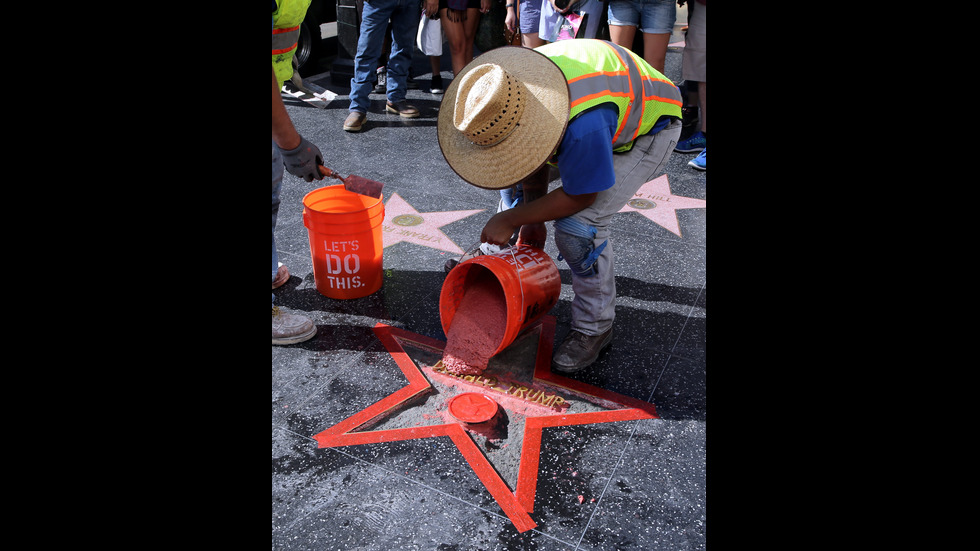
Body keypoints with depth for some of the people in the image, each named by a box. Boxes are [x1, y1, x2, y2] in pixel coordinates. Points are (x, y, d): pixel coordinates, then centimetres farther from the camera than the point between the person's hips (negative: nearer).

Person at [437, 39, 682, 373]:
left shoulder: (584, 124, -45)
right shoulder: (513, 87, -21)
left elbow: (580, 196, -29)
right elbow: (533, 155, -5)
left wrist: (511, 219, -21)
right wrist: (532, 218, -3)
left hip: (650, 127, -8)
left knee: (579, 224, -25)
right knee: (513, 172, 7)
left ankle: (595, 328, -5)